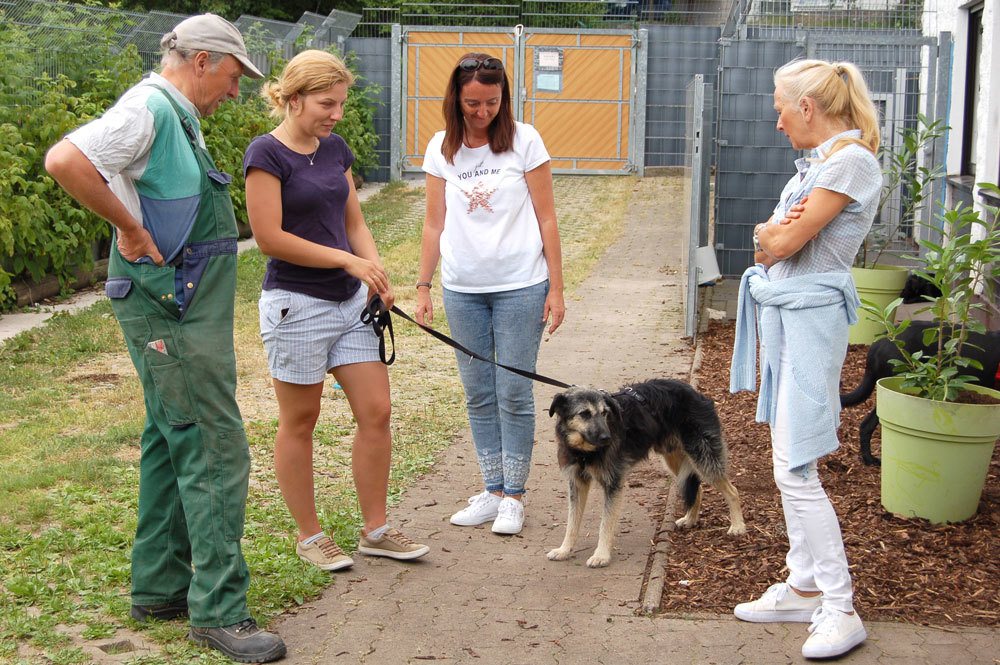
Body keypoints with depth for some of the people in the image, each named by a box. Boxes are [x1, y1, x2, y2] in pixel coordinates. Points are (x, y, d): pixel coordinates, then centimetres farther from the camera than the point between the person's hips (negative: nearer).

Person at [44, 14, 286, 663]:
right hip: (173, 314, -11)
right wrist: (131, 229, -22)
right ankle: (219, 611, -1)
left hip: (187, 311, 11)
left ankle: (160, 587, 27)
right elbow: (65, 160, -30)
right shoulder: (148, 108, -16)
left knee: (173, 441, 16)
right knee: (216, 451, -8)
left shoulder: (179, 117, 15)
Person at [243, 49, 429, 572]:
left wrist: (376, 272, -2)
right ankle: (309, 536, 20)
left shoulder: (336, 150, 9)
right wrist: (349, 260, -16)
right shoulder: (266, 153, -12)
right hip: (296, 304, -7)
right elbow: (269, 238, -17)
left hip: (349, 301, 7)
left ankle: (375, 531, 18)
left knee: (377, 413, 6)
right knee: (299, 423, 6)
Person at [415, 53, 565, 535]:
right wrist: (423, 287, 5)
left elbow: (546, 219, -2)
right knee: (479, 395, 9)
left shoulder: (524, 140, -4)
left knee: (513, 393, 0)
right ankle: (493, 490, 19)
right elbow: (434, 224, 9)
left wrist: (556, 287, -5)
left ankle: (514, 496, 11)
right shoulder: (442, 148, 4)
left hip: (520, 286, -3)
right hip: (462, 289, 3)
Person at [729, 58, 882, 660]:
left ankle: (841, 609, -3)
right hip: (782, 310, 10)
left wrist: (777, 233, 1)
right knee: (790, 462, 13)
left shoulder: (851, 159, -15)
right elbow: (767, 242, 12)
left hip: (811, 313, -10)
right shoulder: (819, 159, 15)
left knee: (796, 469, -10)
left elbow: (784, 243, -19)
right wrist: (775, 232, -8)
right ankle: (805, 586, 23)